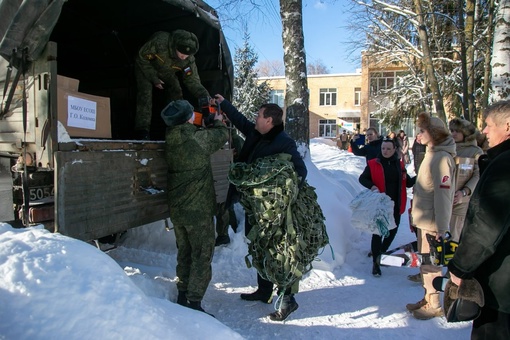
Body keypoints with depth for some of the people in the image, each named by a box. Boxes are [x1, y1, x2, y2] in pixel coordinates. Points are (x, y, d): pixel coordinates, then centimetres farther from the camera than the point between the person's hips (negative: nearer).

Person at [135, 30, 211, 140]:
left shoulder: (189, 59, -29)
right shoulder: (159, 42, -41)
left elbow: (193, 81, -22)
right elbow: (142, 58, -26)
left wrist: (205, 95, -40)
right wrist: (153, 78, -25)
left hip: (167, 73, 4)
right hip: (145, 68, -4)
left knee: (176, 94, -8)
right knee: (145, 93, -21)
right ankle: (142, 129, -22)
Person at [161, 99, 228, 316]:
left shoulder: (170, 141, -1)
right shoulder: (199, 138, -18)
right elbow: (222, 135, 0)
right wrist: (218, 121, 19)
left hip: (176, 209, 7)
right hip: (198, 209, -7)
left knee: (184, 252, 19)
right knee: (202, 256, 4)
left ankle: (182, 295, 30)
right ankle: (194, 303, 6)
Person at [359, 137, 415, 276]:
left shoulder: (399, 165, 7)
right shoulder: (373, 164, -5)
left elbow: (407, 182, 13)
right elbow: (362, 178, -2)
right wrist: (371, 186, -21)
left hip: (395, 205, 5)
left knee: (392, 231, 16)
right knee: (378, 232, -4)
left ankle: (381, 254, 39)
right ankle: (376, 262, 5)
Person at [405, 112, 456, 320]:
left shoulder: (441, 157, -19)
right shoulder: (432, 154, 11)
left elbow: (443, 194, -22)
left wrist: (440, 228, -22)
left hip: (432, 222, -9)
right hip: (424, 220, 9)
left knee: (430, 263, 2)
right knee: (425, 261, 18)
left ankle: (434, 305, 17)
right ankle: (427, 299, 32)